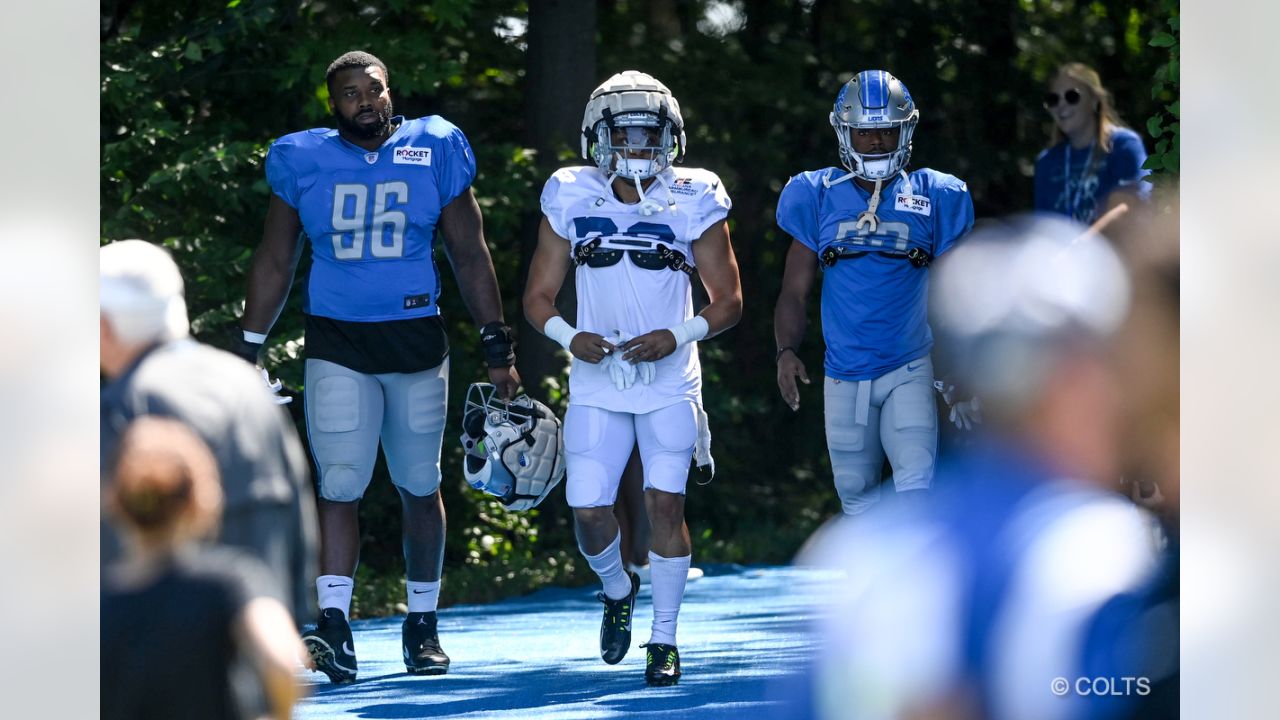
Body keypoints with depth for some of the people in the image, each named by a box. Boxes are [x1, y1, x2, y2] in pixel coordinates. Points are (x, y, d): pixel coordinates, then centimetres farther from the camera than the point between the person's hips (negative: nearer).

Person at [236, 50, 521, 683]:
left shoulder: (434, 152, 1)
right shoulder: (304, 162, 1)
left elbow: (470, 256, 8)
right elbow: (274, 263, 9)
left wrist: (498, 350, 7)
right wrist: (249, 351, 6)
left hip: (416, 343, 1)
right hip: (337, 345, -1)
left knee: (420, 487, 9)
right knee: (340, 487, -11)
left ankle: (422, 626, 20)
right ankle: (334, 630, -18)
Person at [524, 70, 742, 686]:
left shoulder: (692, 206, -4)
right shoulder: (572, 204, 0)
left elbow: (729, 300, 0)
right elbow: (538, 296, 6)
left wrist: (677, 338, -16)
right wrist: (570, 337, -13)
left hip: (670, 384, -1)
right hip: (596, 382, 1)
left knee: (665, 502, -9)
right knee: (589, 510, -6)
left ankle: (664, 640, 5)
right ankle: (617, 590, 27)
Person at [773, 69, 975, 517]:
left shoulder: (932, 198, 1)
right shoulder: (819, 197, 4)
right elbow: (795, 291, 6)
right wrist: (786, 351, -11)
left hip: (909, 372, -2)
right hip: (844, 375, 2)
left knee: (917, 487, -18)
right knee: (856, 494, 10)